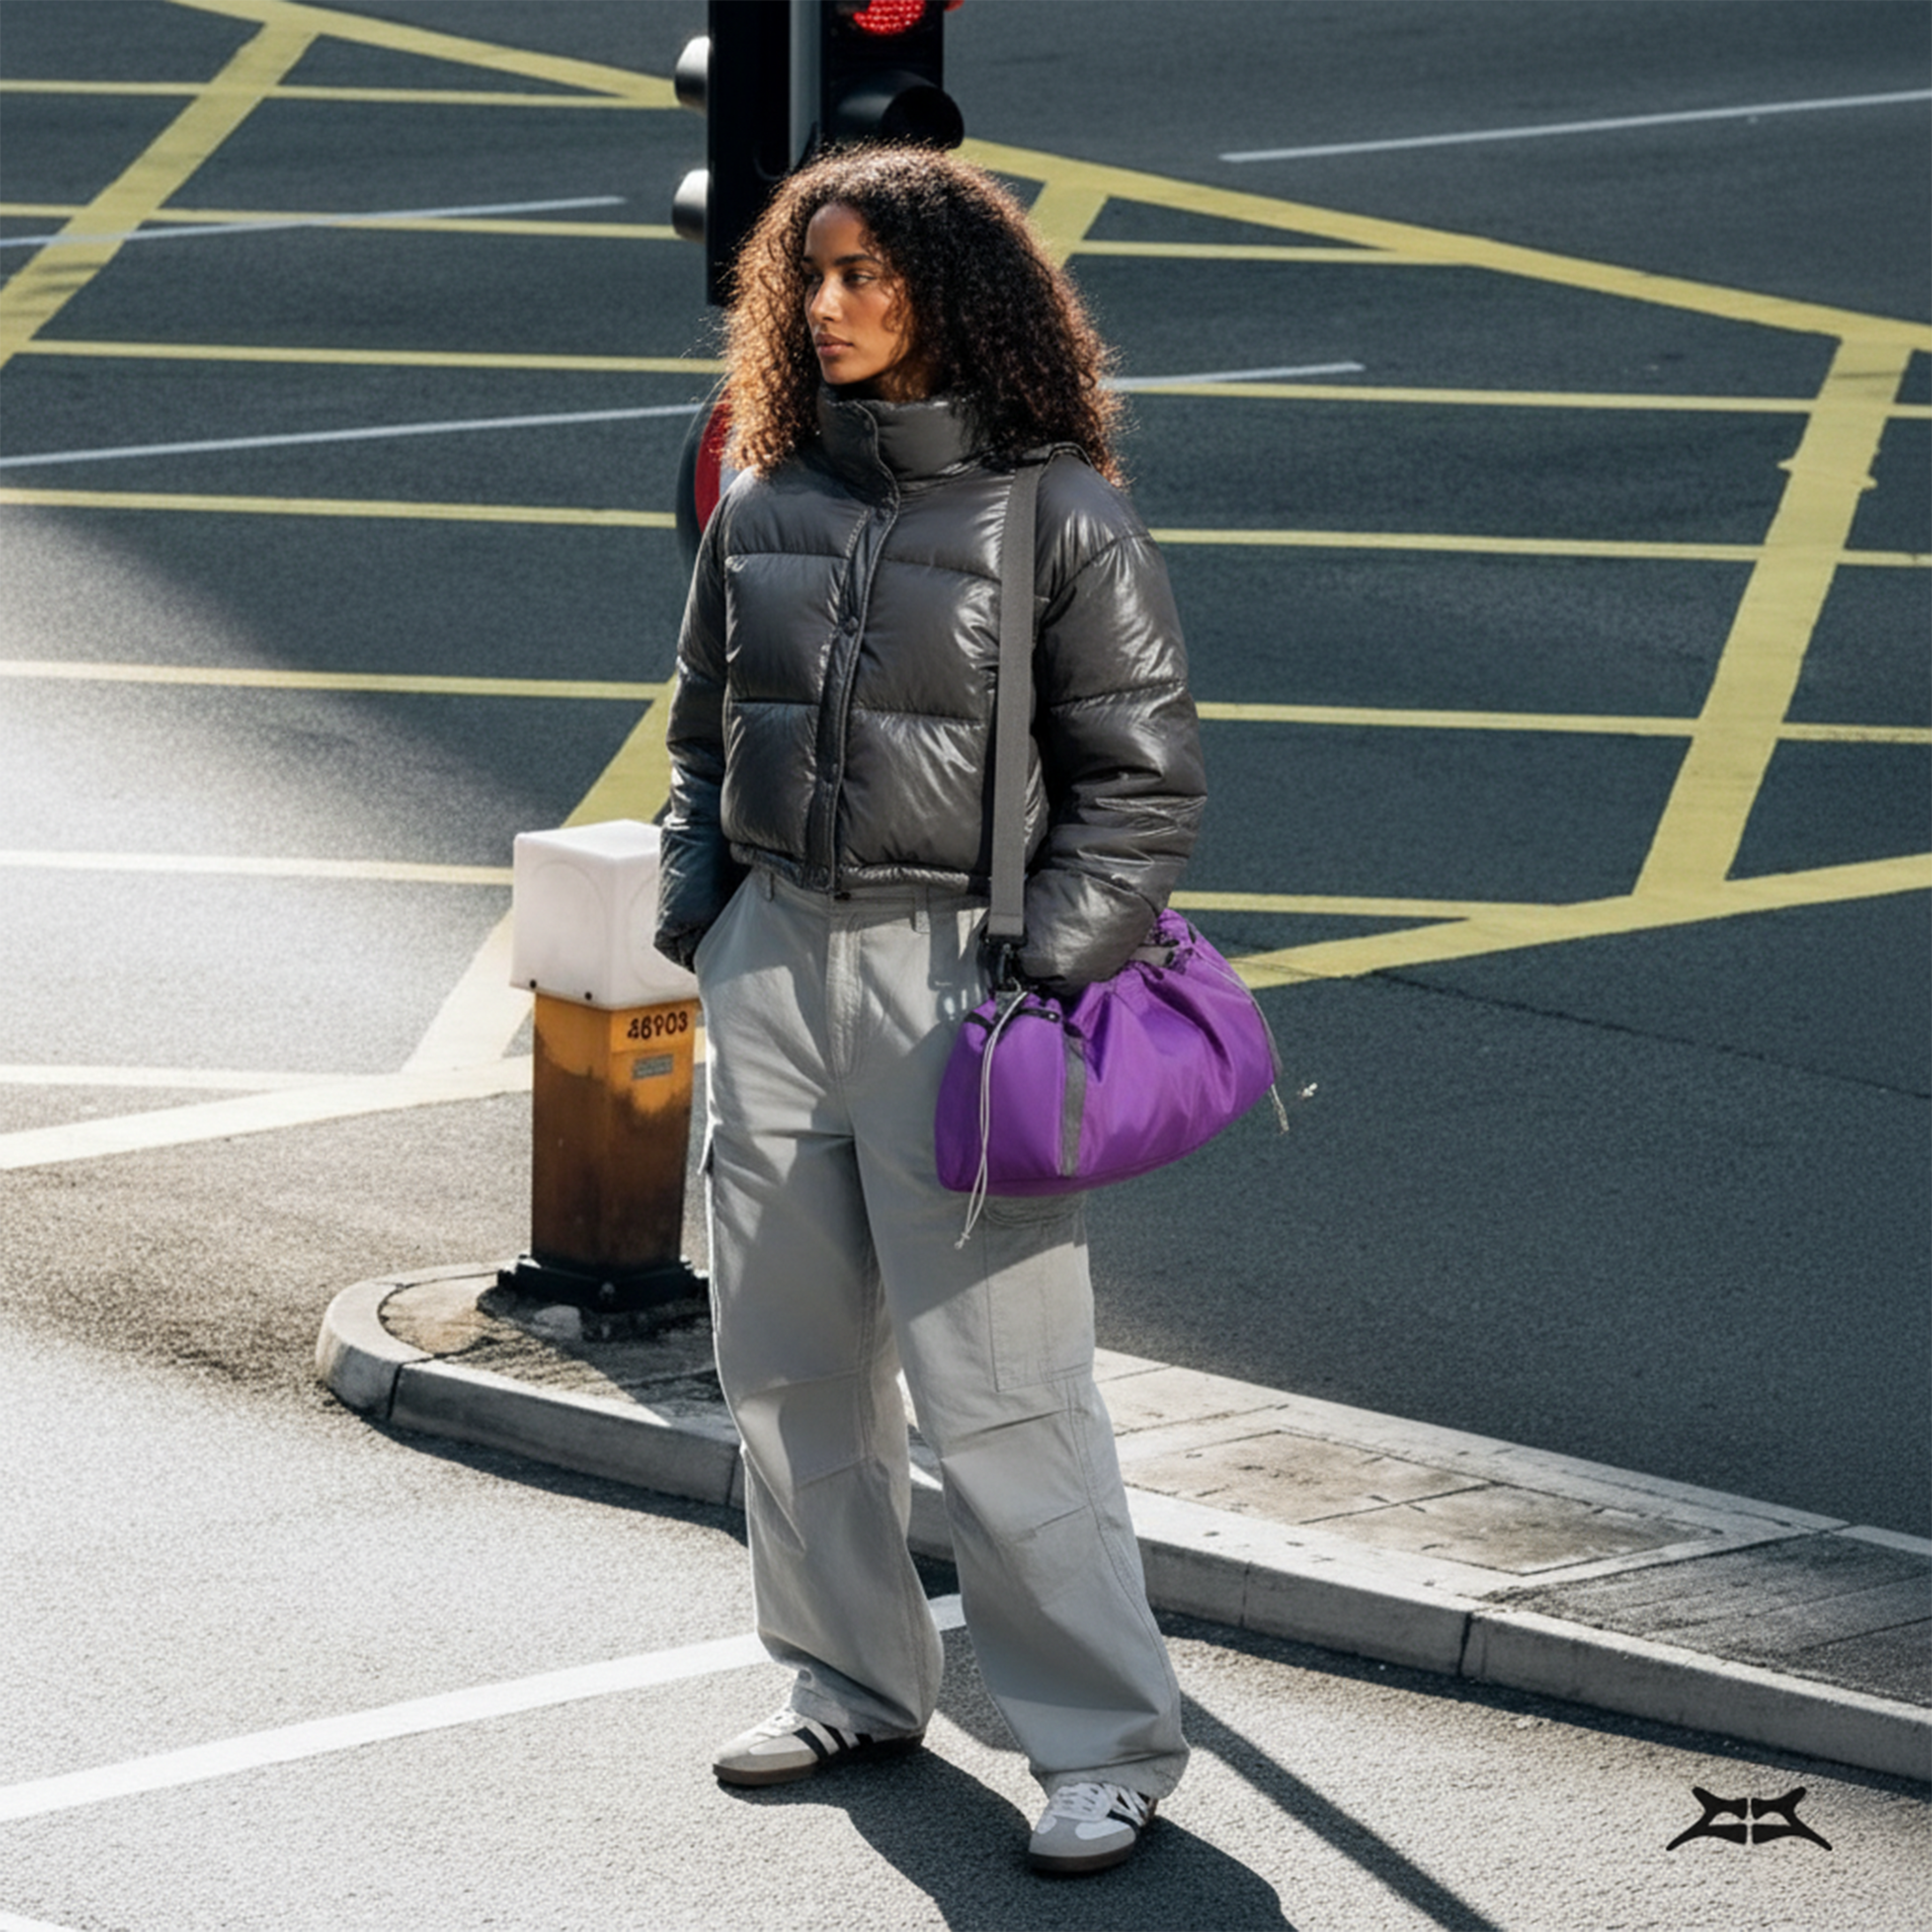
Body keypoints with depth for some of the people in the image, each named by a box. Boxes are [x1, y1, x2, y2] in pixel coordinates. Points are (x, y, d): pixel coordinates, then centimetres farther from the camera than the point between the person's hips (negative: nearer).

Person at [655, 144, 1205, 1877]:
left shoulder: (1061, 514, -7)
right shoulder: (768, 509, 9)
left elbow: (1147, 780, -5)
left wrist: (1048, 973, -12)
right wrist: (695, 910, 11)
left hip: (952, 972, -6)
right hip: (773, 958, 6)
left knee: (996, 1385, -8)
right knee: (788, 1360, 12)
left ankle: (1110, 1743, 0)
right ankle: (859, 1686, 26)